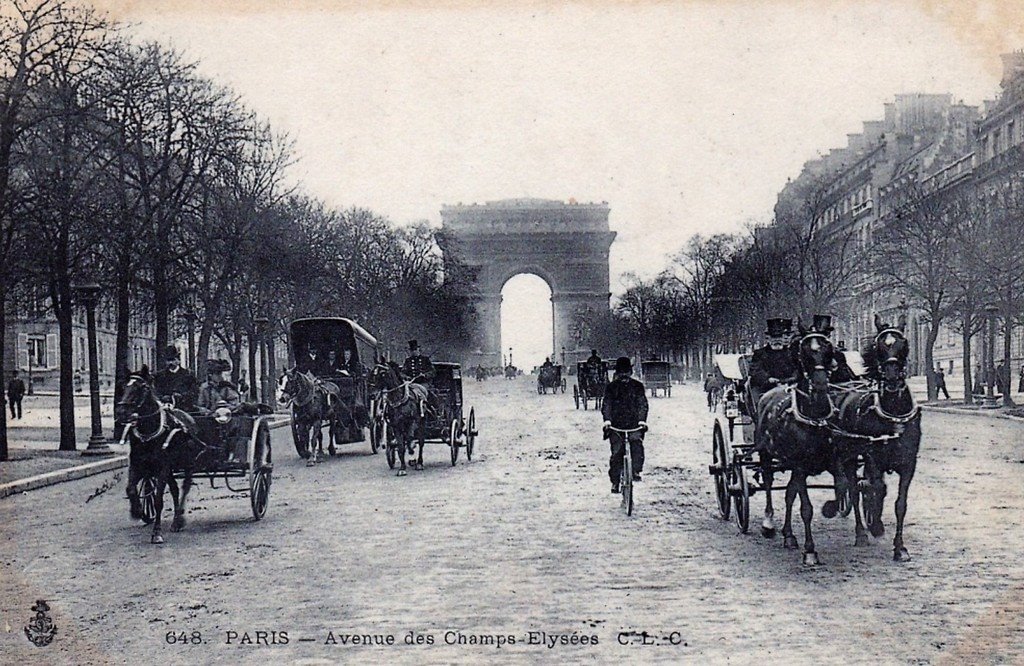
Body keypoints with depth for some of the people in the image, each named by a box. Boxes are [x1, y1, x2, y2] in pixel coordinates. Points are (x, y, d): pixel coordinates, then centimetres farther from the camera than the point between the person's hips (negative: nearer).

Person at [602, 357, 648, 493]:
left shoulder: (637, 386, 6)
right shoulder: (611, 387, 7)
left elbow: (642, 403, -1)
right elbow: (607, 404, -1)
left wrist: (642, 419, -16)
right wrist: (607, 419, -18)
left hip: (634, 423, 0)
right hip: (616, 425, 0)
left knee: (637, 443, -24)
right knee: (616, 452, -5)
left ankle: (636, 471, -17)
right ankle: (615, 481, 1)